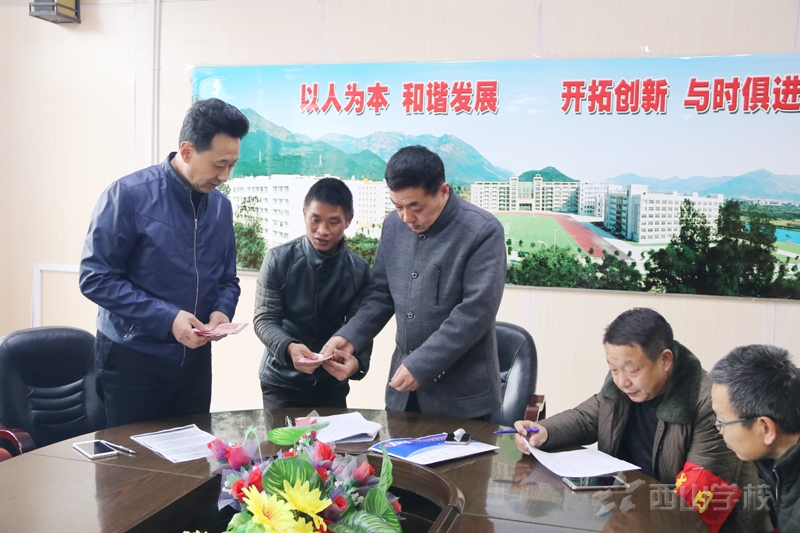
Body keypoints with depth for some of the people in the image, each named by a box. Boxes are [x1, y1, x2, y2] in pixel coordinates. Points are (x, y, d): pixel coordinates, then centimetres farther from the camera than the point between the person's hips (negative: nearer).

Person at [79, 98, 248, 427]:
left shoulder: (221, 207, 4)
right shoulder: (130, 194, -13)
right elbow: (96, 279, -16)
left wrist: (222, 312, -10)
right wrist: (167, 318, -22)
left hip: (195, 359, 5)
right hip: (132, 359, -5)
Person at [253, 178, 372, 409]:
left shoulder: (358, 270, -8)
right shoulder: (279, 259, -12)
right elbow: (264, 319, -13)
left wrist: (357, 361, -31)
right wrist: (289, 347, -34)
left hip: (331, 383, 2)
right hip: (281, 381, -1)